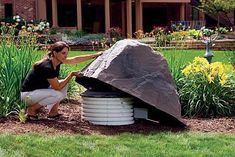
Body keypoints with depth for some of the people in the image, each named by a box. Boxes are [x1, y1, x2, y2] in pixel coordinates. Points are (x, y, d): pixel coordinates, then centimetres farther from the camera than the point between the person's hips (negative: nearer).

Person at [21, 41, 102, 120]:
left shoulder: (56, 61, -4)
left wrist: (94, 55, 8)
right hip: (27, 94, -9)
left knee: (64, 85, 1)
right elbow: (57, 87, -22)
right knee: (58, 95, -25)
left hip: (41, 90, 9)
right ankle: (31, 109, -8)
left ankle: (52, 112, 6)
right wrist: (71, 74, -18)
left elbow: (75, 59, 7)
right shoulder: (47, 67, -29)